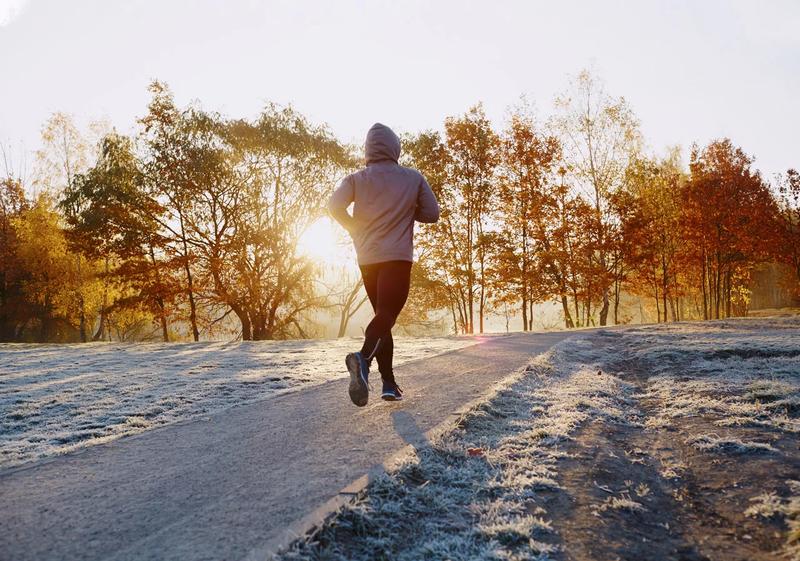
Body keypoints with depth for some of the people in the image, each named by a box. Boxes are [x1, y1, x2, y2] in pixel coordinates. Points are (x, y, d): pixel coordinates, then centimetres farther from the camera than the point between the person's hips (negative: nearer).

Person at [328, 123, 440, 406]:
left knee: (383, 314, 15)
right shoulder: (413, 178, 4)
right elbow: (432, 213, 6)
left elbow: (334, 206, -9)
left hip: (367, 258, 4)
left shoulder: (356, 179, 5)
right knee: (387, 315, -14)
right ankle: (363, 358, -44)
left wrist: (354, 228, 7)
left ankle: (389, 383, 12)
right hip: (398, 257, -3)